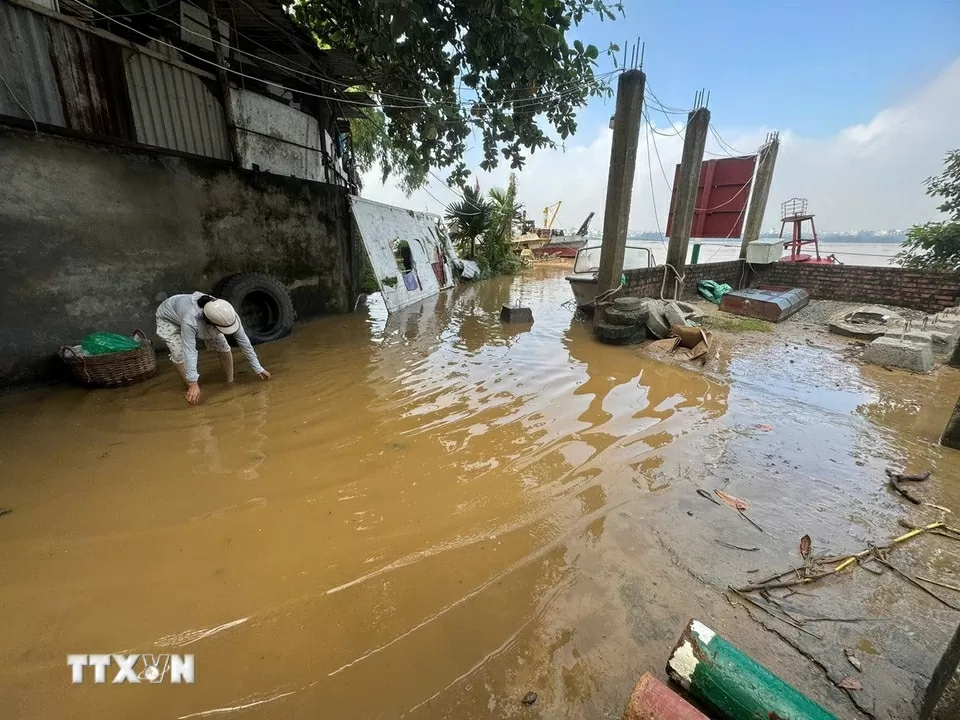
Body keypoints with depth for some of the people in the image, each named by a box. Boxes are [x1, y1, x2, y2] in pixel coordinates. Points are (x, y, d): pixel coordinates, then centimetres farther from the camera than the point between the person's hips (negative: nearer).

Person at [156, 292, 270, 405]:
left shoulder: (228, 315, -35)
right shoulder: (190, 320, -48)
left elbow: (244, 341, -28)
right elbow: (189, 351, -49)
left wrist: (258, 368, -26)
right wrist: (193, 384, -52)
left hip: (202, 319, 4)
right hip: (168, 318, -3)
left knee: (222, 346, -12)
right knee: (179, 353, -23)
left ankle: (230, 381, 4)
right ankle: (191, 390, -6)